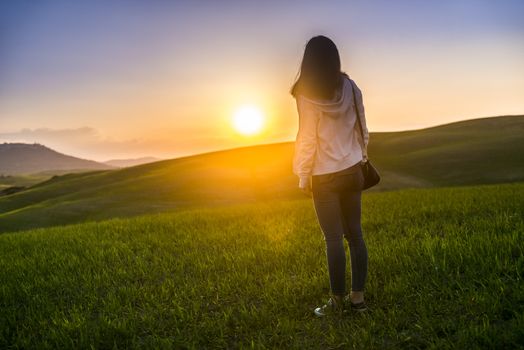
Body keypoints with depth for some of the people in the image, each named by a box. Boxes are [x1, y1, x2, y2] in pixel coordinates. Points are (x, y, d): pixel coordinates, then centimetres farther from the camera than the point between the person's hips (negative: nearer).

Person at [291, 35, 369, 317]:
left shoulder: (308, 96, -13)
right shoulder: (351, 87, 1)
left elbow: (308, 140, -12)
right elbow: (362, 129, 7)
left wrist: (303, 176, -4)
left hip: (325, 177, -5)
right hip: (352, 171, 5)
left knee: (333, 239, 1)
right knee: (355, 234, 10)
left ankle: (338, 301, 11)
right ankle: (357, 297, 18)